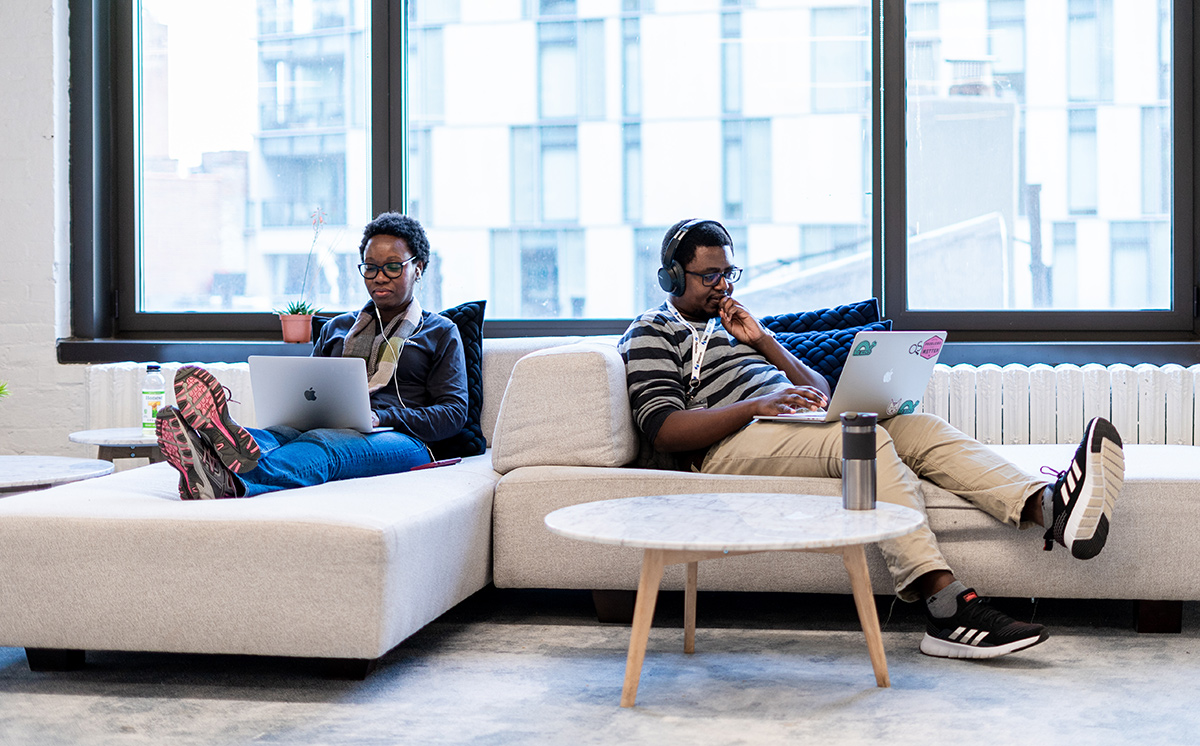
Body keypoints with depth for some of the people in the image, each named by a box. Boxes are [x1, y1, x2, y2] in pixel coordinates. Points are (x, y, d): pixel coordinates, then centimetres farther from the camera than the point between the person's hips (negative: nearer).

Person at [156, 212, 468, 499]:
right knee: (276, 434, -34)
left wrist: (382, 417, -13)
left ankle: (231, 480, -69)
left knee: (320, 444, -39)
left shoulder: (441, 333, 18)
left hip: (401, 441, -4)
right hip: (327, 431, 4)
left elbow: (453, 412, 5)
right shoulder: (335, 328, 31)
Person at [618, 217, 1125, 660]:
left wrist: (762, 342, 7)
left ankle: (1046, 505, -42)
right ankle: (945, 606, -44)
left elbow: (819, 391, 22)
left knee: (918, 427, -18)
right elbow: (664, 431, -9)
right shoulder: (652, 332, 9)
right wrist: (758, 403, -19)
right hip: (728, 445, -7)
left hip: (798, 420, 7)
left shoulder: (728, 323, 32)